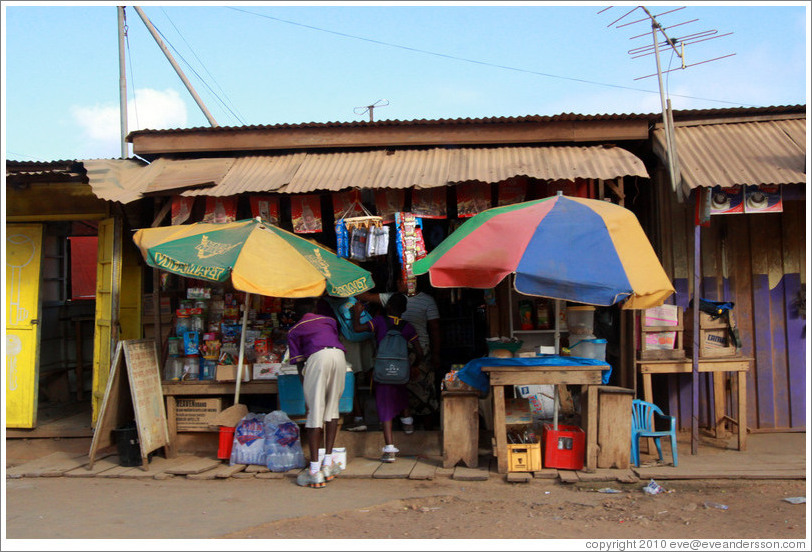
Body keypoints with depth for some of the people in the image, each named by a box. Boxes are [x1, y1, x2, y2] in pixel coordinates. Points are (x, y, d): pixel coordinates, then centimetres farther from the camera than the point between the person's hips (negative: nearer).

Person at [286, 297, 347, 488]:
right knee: (332, 407, 13)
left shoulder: (294, 331, 24)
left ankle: (315, 471, -5)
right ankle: (328, 462, 10)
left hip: (317, 357, -3)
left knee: (315, 411, -2)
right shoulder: (329, 321, 34)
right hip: (339, 355, 3)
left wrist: (307, 390, 20)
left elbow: (299, 363, 17)